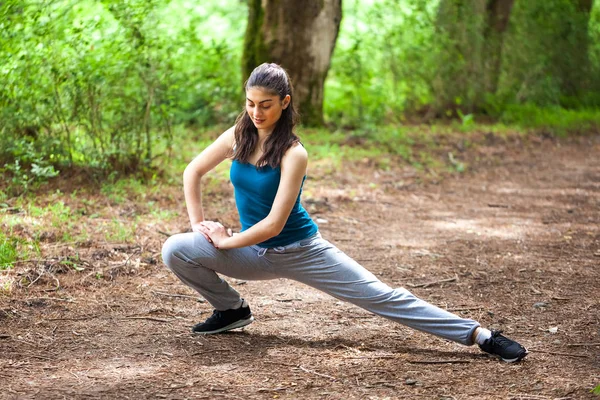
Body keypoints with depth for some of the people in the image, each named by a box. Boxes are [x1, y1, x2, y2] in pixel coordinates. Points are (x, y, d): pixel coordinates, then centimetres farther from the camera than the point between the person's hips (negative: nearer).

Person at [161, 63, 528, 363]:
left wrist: (226, 242, -14)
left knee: (379, 296, -12)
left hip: (301, 250, -4)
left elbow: (274, 223, -24)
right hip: (256, 254, 5)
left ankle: (480, 335, -11)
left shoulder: (293, 154, -21)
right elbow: (193, 172, 7)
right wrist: (198, 225, 1)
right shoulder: (238, 137, -6)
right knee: (175, 250, -15)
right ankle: (232, 310, 8)